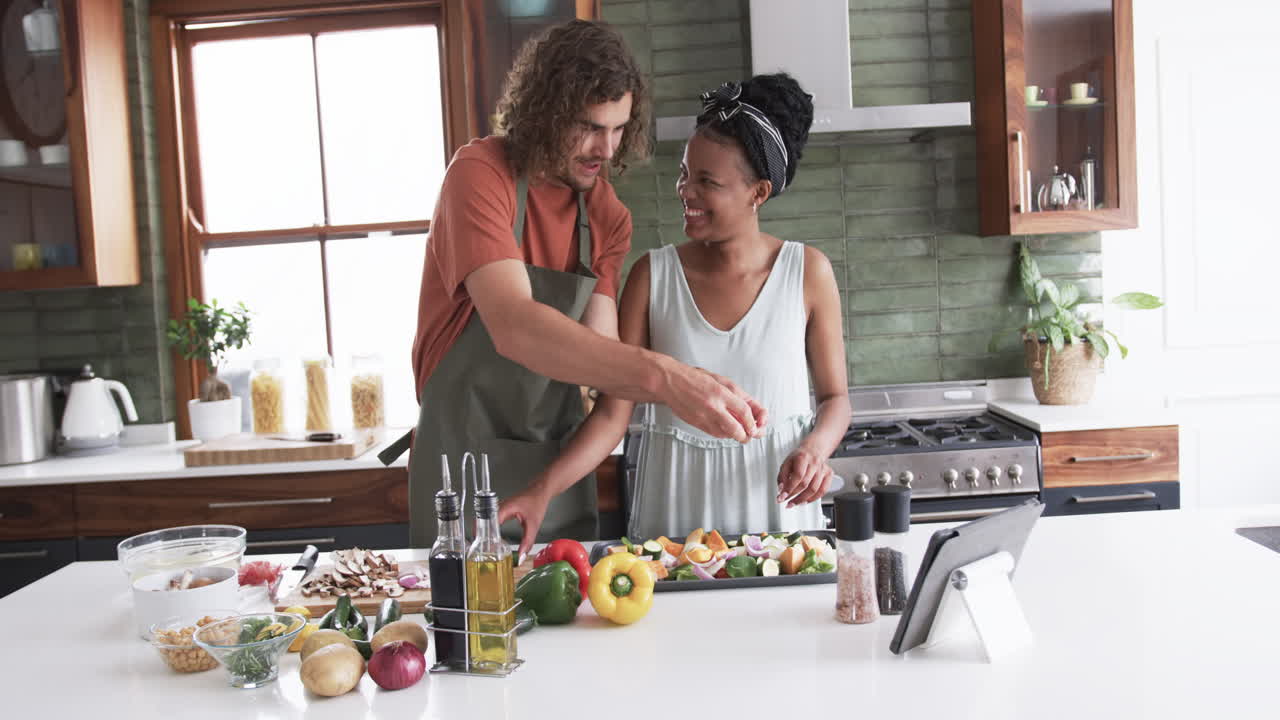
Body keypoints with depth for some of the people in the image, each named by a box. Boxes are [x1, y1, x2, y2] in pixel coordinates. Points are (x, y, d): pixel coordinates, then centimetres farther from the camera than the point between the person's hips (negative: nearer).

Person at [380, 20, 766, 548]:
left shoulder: (608, 216, 1)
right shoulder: (480, 174, -16)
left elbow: (596, 353, -7)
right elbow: (513, 327, -31)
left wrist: (690, 391, -26)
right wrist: (663, 375, -40)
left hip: (558, 460, 5)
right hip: (465, 455, -5)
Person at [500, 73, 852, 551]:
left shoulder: (807, 273, -6)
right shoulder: (653, 276, -6)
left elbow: (835, 396, 3)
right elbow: (613, 412, -8)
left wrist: (814, 448, -17)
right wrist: (542, 490, -20)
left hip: (776, 504, 0)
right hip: (676, 503, 0)